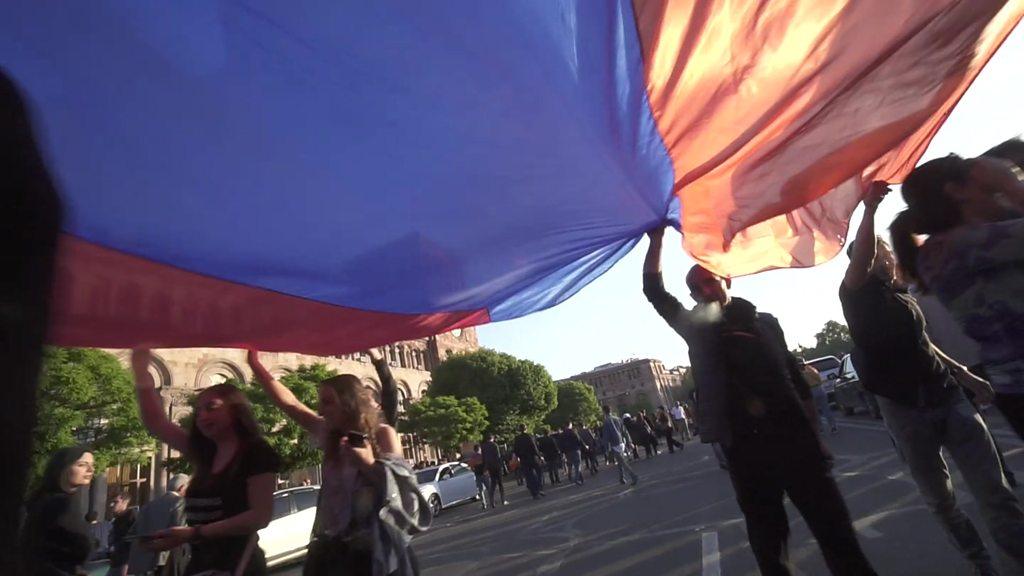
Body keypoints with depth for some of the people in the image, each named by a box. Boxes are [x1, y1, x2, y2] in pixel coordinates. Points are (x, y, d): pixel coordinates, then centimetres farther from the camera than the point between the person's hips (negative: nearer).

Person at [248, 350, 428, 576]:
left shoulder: (382, 434, -7)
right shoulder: (329, 433, 6)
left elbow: (399, 487, -8)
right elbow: (288, 402, 6)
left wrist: (369, 464, -21)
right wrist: (255, 364, 4)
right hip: (335, 546, 5)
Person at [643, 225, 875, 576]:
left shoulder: (765, 322, 10)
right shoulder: (695, 327, 5)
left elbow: (794, 375, 12)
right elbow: (654, 292, -4)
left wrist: (812, 433, 7)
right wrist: (656, 240, -10)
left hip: (793, 438, 1)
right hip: (745, 448, -1)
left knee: (833, 529, 7)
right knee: (767, 540, 9)